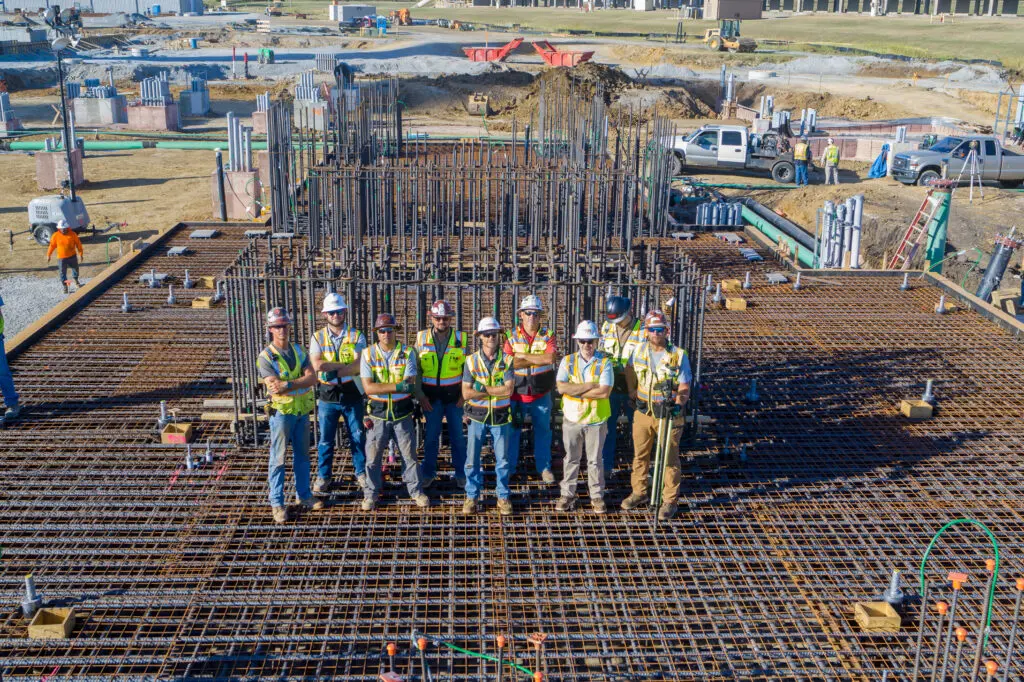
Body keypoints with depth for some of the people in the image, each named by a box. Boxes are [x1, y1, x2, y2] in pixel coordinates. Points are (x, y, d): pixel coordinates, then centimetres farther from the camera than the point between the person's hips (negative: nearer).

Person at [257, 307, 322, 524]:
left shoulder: (298, 350, 5)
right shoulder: (266, 357, -10)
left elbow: (312, 378, -9)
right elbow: (275, 387, -22)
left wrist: (287, 385, -22)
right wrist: (300, 382, -19)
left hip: (302, 410, 5)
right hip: (282, 411, -5)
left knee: (302, 455, 15)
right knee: (278, 458, 1)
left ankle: (303, 495, 28)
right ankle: (277, 503, 9)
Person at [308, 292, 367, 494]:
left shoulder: (356, 336, -3)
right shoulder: (318, 337, 0)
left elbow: (359, 366, -16)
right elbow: (317, 365, -16)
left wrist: (332, 370, -20)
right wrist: (345, 364, -18)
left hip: (352, 394, 0)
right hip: (327, 396, 1)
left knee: (358, 437, 10)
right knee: (325, 439, 9)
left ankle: (361, 472, 25)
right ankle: (323, 476, 22)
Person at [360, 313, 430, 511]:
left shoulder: (408, 353, -5)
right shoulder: (368, 354, -6)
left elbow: (409, 384, -13)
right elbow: (368, 387, -16)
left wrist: (382, 387, -20)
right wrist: (398, 386, -25)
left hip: (402, 412, 0)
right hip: (378, 413, 0)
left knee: (409, 454, 8)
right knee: (373, 456, 6)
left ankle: (416, 491, 24)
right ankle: (371, 494, 22)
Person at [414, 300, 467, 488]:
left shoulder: (460, 338, -1)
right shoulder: (421, 338, 0)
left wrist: (464, 394, -3)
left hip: (454, 395, 0)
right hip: (431, 396, 1)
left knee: (457, 436, 6)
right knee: (431, 436, 8)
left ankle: (461, 473, 19)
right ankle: (428, 473, 21)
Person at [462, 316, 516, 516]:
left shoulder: (507, 360, -4)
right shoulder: (471, 361, -2)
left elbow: (508, 389, -15)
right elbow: (466, 393, -9)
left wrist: (483, 389, -16)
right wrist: (496, 390, -13)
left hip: (501, 416, 0)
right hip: (477, 416, 1)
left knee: (503, 459, 7)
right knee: (472, 458, 5)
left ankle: (503, 496, 21)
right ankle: (472, 495, 19)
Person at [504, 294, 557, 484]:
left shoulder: (548, 335, -2)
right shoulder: (512, 336, -2)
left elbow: (550, 358, -20)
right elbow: (507, 363, -15)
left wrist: (524, 356, -18)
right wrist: (538, 360, -17)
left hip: (541, 395, 0)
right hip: (517, 394, 0)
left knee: (543, 431, 11)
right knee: (512, 430, 10)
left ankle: (544, 467, 24)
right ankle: (509, 466, 23)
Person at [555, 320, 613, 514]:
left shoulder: (604, 362, -6)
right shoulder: (567, 361, 0)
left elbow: (605, 392, -19)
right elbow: (561, 387, -15)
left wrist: (576, 390, -16)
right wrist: (591, 385, -19)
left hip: (596, 420, -1)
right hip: (572, 418, 2)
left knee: (595, 460, 9)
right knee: (571, 459, 12)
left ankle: (597, 496, 21)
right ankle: (567, 494, 24)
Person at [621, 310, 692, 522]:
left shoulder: (679, 355, -11)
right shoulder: (640, 350, 0)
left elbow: (684, 388, -10)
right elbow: (630, 370, 19)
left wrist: (678, 404, -27)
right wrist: (632, 392, 12)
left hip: (668, 415, -4)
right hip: (643, 412, 4)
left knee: (669, 459, 4)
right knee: (640, 455, 16)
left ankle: (670, 502, 15)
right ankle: (639, 493, 33)